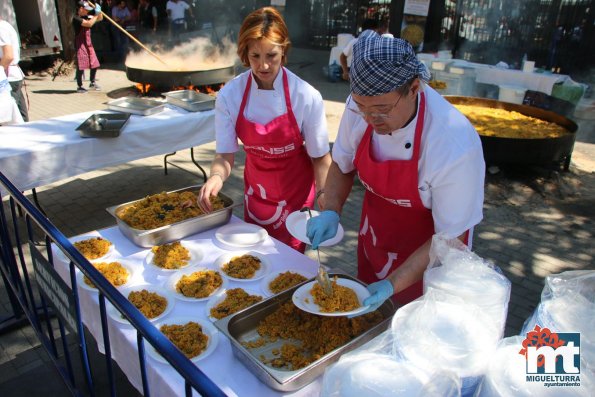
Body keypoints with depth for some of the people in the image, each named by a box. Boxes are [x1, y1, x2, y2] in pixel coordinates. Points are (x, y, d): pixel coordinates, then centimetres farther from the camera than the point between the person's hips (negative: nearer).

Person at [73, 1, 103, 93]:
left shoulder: (86, 17, 10)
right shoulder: (76, 18, -14)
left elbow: (100, 18, 16)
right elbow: (89, 24, -28)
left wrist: (99, 12, -3)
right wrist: (96, 14, -20)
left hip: (88, 44, 8)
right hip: (80, 44, -8)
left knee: (95, 64, 12)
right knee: (81, 66, -5)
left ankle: (92, 83, 29)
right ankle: (79, 87, 5)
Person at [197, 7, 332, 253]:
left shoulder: (306, 97, -22)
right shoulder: (229, 95, -16)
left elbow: (320, 157, -14)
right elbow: (225, 154, -12)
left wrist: (324, 196, -27)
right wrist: (216, 176, -33)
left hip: (295, 189, -2)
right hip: (255, 189, 3)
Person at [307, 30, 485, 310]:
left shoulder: (456, 146, -35)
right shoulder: (361, 107, -21)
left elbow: (450, 240, -24)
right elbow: (342, 165, -2)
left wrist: (392, 285, -30)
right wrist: (331, 211, -18)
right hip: (372, 243, 5)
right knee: (367, 320, 27)